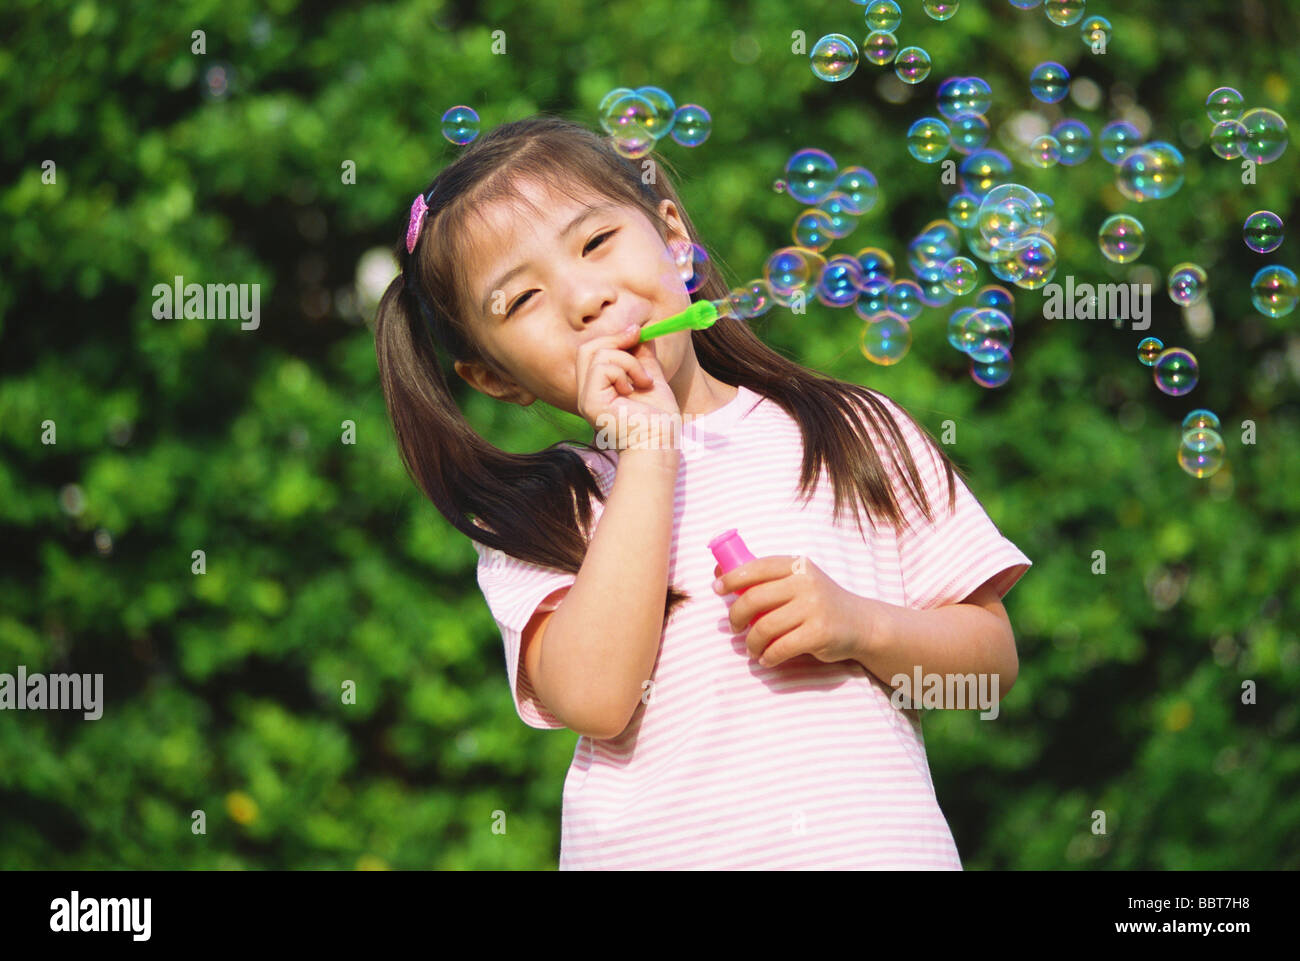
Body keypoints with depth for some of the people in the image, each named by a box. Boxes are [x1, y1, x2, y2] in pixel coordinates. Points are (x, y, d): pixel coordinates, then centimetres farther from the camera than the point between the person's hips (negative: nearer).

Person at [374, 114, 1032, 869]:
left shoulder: (855, 433, 10)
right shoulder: (536, 516, 7)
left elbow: (993, 653, 10)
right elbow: (593, 698, -11)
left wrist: (861, 626, -7)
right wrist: (647, 455, -7)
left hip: (877, 838, 0)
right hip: (659, 848, 0)